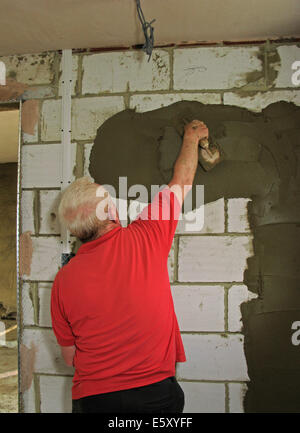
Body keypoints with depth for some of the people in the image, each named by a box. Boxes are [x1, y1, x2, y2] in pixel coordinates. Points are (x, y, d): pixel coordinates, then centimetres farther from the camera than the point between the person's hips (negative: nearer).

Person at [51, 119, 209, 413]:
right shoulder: (146, 238, -15)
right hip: (156, 392, -1)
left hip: (92, 397, 2)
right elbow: (181, 182, 2)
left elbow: (69, 356, 2)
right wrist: (192, 136, 18)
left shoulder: (63, 280, -9)